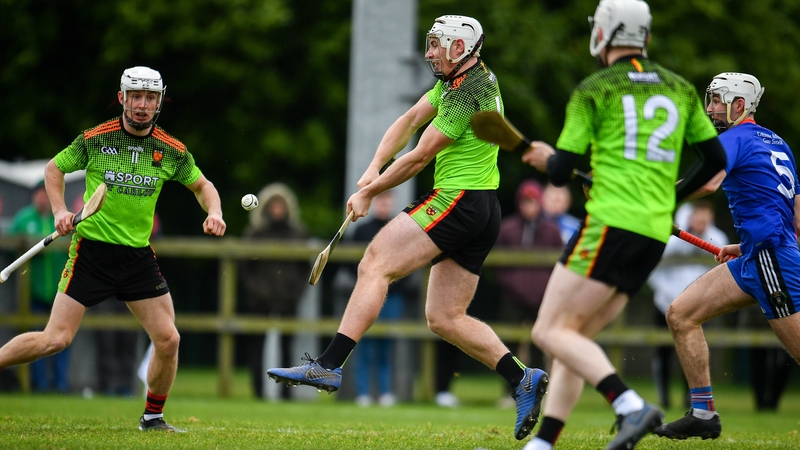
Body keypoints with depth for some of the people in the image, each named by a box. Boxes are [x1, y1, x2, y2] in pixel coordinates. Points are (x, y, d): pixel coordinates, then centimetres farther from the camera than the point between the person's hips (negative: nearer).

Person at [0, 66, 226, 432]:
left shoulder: (172, 151, 1)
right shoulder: (94, 140, -6)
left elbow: (202, 185, 16)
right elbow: (54, 169, 8)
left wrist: (214, 213, -4)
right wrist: (59, 211, -6)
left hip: (139, 257, 3)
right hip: (91, 250, -3)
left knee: (168, 340, -2)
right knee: (56, 339, -12)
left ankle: (153, 417, 17)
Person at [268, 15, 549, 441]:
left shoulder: (467, 96, -15)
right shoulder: (458, 79, 16)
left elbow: (419, 157, -12)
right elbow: (411, 119, 17)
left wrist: (368, 192, -2)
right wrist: (374, 168, 4)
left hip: (456, 201, -10)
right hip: (484, 213, 10)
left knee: (374, 264, -13)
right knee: (444, 318, 8)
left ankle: (328, 365, -20)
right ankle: (522, 378, 0)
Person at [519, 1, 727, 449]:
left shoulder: (593, 90, -2)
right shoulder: (680, 88, 15)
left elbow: (560, 173, -3)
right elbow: (715, 158, 16)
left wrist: (545, 157, 20)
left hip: (611, 223, -7)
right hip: (656, 234, 7)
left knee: (552, 332, -6)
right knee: (574, 337, 12)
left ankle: (631, 406, -25)